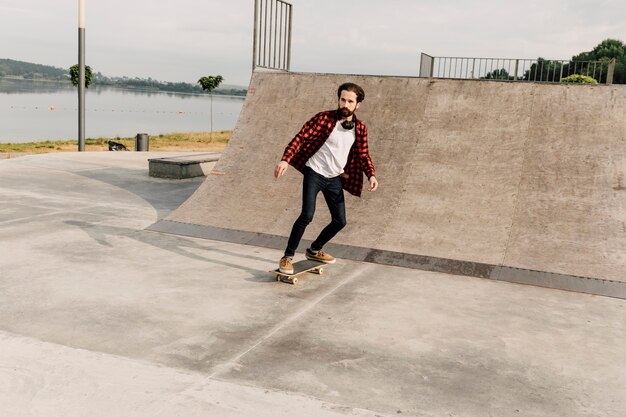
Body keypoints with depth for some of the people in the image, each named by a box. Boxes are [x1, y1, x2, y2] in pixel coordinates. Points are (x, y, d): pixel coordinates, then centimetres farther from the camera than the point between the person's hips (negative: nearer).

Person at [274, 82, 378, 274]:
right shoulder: (323, 118, -13)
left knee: (340, 221, 9)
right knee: (307, 215, -19)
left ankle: (315, 250, 33)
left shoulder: (360, 128, -1)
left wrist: (371, 175, -8)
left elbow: (363, 155, 9)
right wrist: (285, 160, -30)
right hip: (314, 173, -5)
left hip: (335, 179, 5)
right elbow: (300, 138, -16)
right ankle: (287, 257, -5)